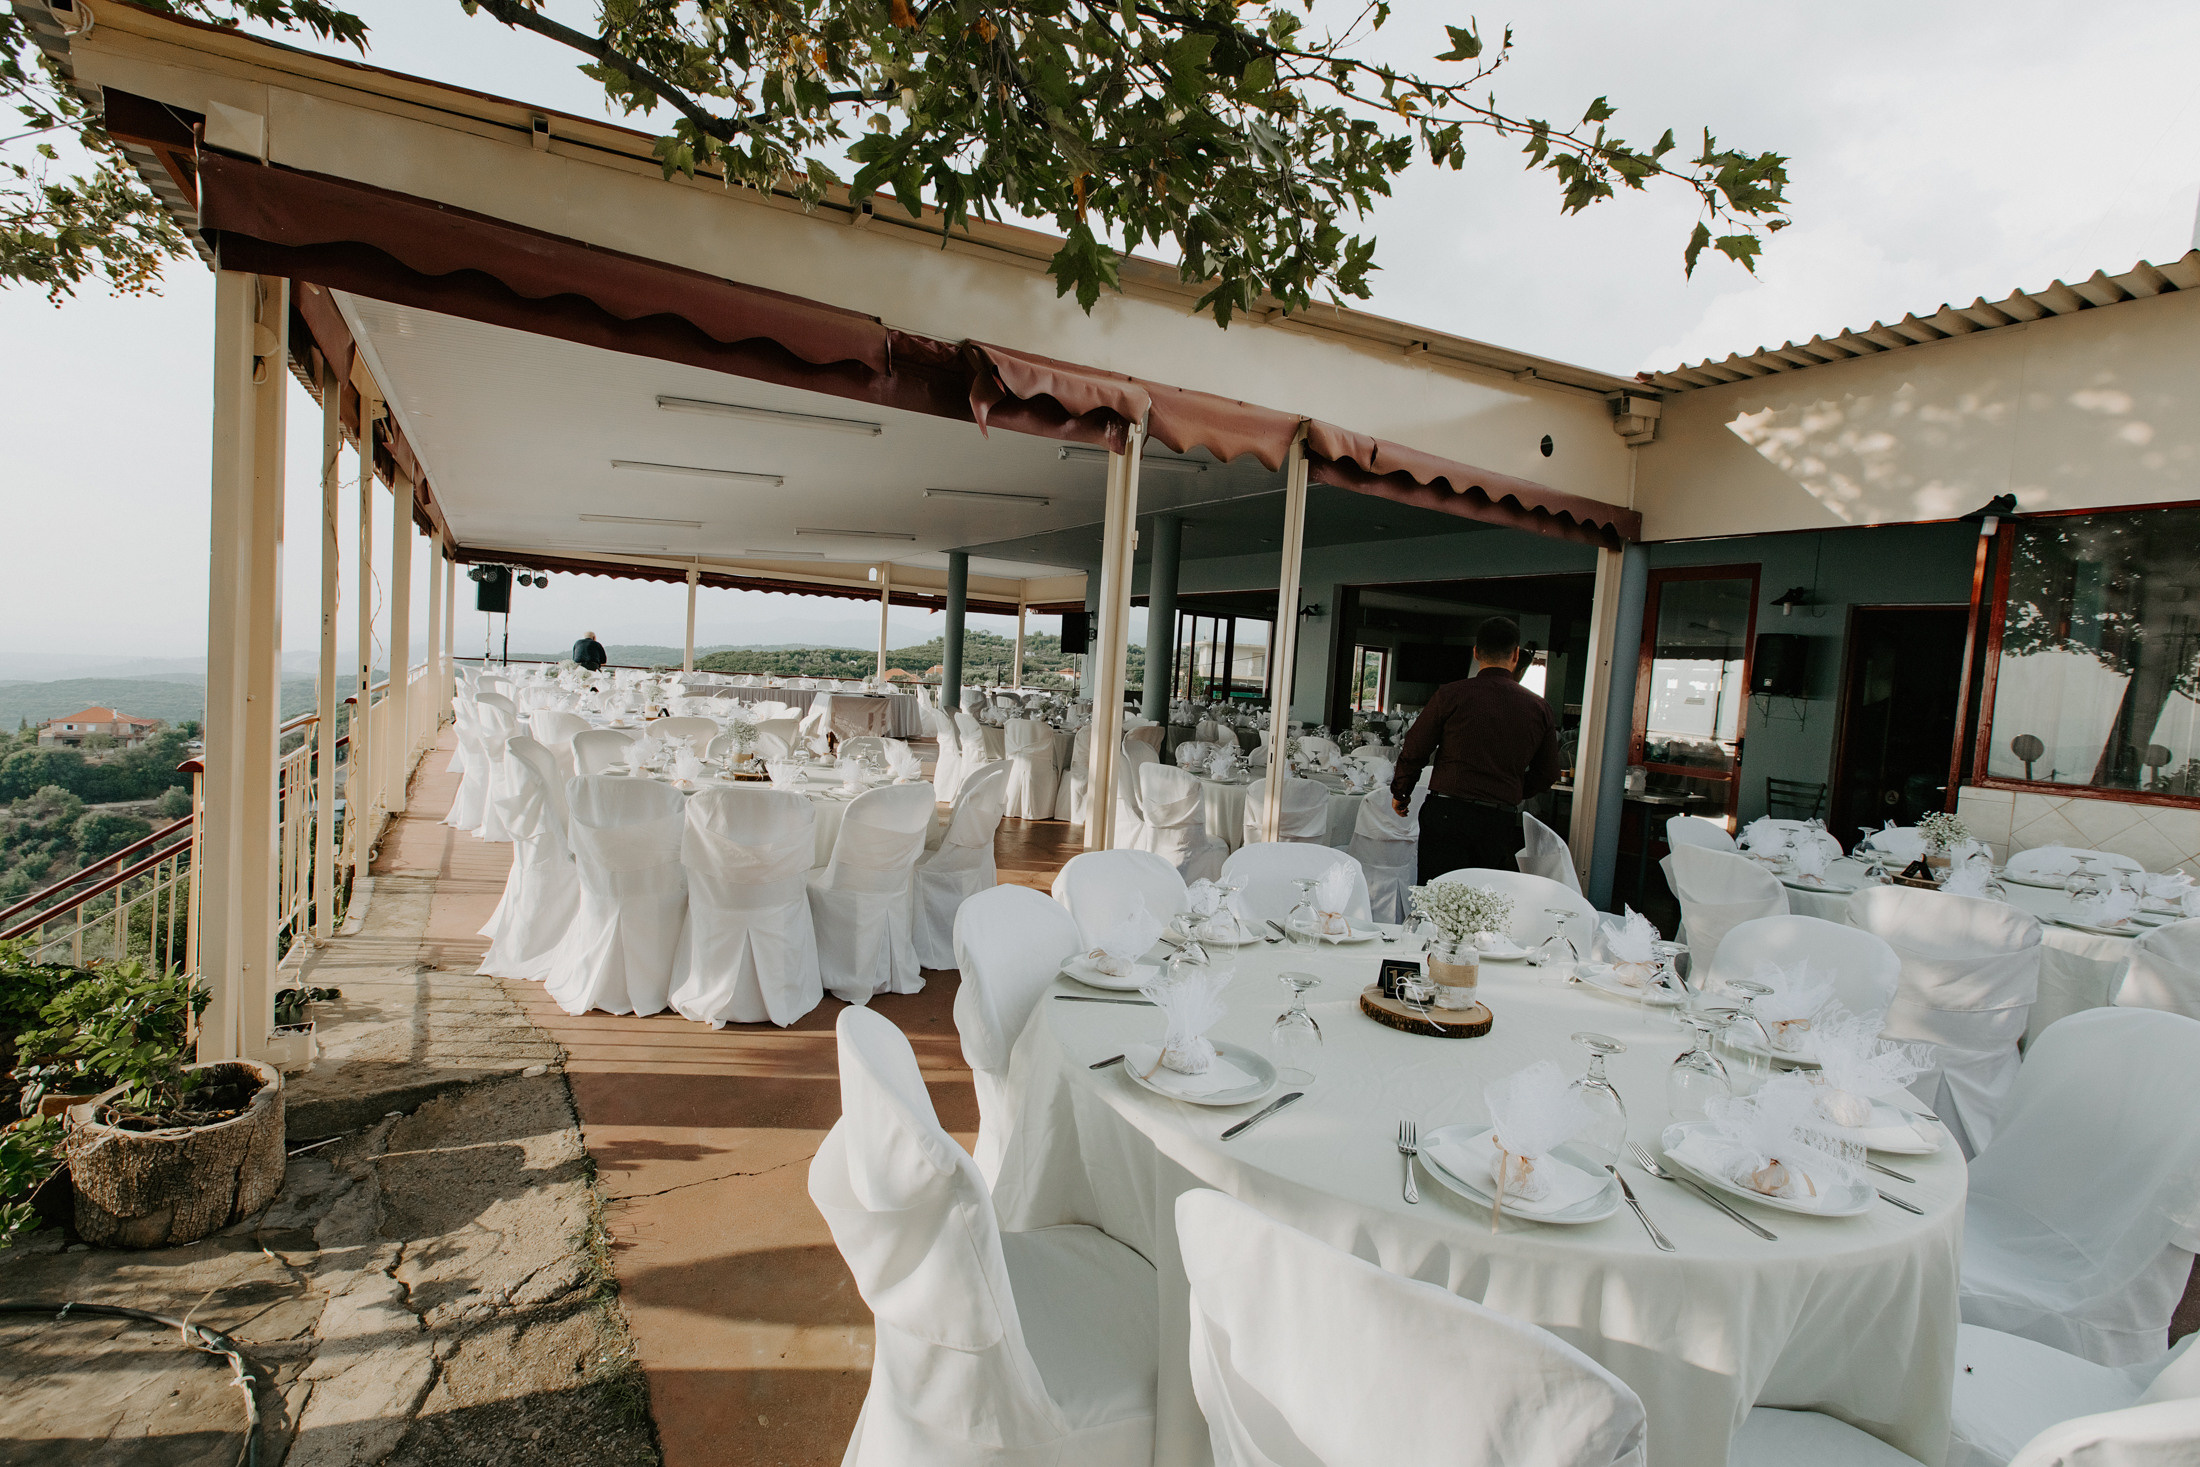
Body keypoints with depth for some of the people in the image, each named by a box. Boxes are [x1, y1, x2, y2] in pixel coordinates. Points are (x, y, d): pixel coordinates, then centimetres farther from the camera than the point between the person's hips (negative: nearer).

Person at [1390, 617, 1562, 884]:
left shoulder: (1451, 695, -4)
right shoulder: (1539, 708, 5)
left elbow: (1413, 752, -1)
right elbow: (1547, 775, 14)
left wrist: (1400, 793, 16)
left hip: (1446, 811, -3)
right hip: (1501, 821, 3)